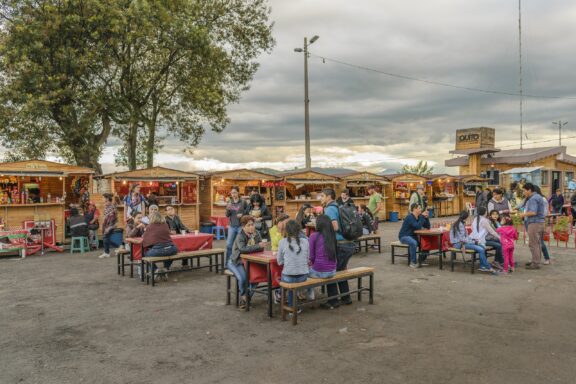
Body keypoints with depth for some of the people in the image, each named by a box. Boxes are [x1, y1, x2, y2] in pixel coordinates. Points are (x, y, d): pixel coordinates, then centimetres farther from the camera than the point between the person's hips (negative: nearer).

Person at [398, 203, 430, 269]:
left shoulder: (419, 217, 3)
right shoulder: (410, 217, -20)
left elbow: (427, 227, 2)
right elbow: (418, 227, -30)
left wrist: (426, 217, -11)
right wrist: (422, 217, -24)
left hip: (413, 236, 8)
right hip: (404, 236, -8)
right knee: (414, 243, -36)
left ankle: (422, 260, 4)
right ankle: (413, 262, -23)